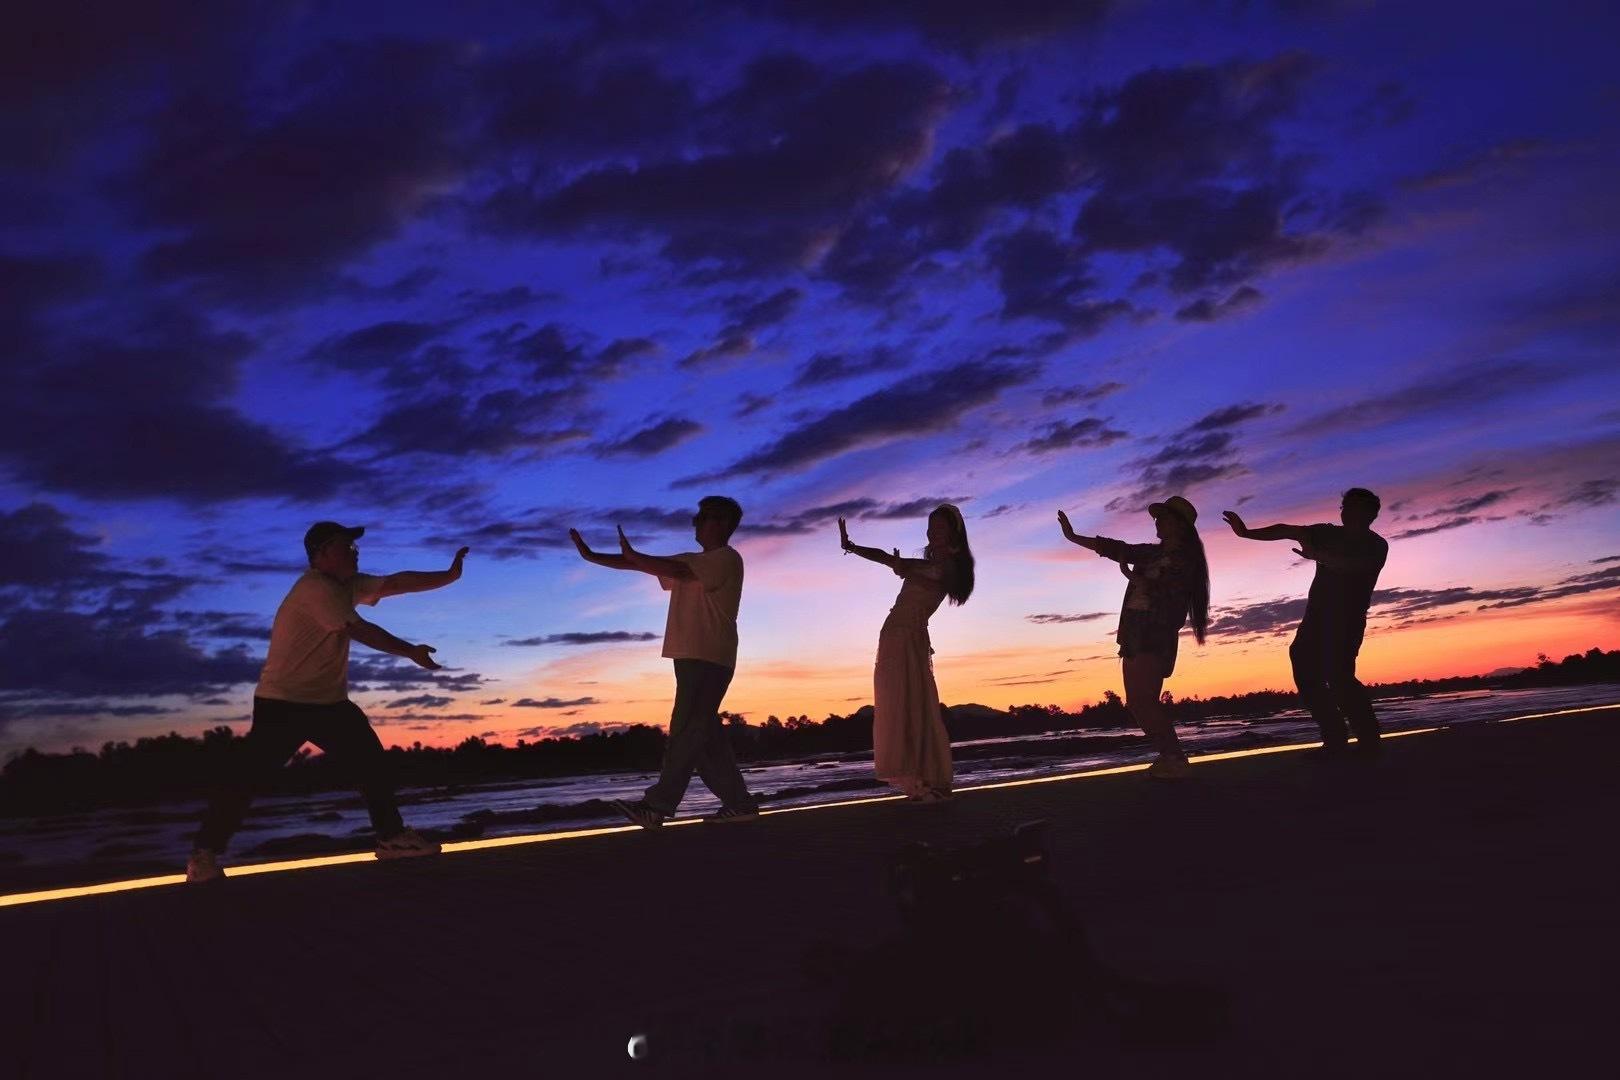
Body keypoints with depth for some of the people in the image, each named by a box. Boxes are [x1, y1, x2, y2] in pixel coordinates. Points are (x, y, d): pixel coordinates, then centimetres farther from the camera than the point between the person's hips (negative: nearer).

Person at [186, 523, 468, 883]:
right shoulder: (315, 589, -20)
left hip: (329, 702, 9)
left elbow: (397, 582, 3)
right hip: (283, 703, -9)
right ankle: (204, 854, 4)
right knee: (248, 775, -7)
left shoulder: (347, 585, 7)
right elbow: (362, 632, -21)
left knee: (373, 762, 5)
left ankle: (392, 837, 12)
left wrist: (450, 574, -7)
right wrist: (411, 652, -14)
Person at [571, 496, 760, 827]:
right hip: (691, 658, 9)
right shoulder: (692, 561, 23)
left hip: (709, 659, -9)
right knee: (704, 734, 8)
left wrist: (631, 554, -12)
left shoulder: (727, 559, -5)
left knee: (686, 730, -11)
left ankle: (657, 806, -13)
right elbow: (641, 564, 17)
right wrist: (591, 556, 9)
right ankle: (739, 803, 11)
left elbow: (676, 571, -20)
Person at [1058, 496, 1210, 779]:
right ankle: (1168, 757, 10)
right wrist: (1072, 537, 20)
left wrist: (1130, 575, -1)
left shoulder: (1185, 558, -4)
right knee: (1136, 703, 6)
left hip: (1157, 638, -8)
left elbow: (1156, 591, -14)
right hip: (1134, 636, 8)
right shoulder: (1151, 553, 18)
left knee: (1142, 700, -18)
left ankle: (1176, 759, -13)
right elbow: (1113, 548, 20)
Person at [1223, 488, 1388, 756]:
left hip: (1347, 620, -6)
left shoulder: (1376, 546, 1)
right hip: (1317, 617, 6)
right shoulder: (1329, 534, 16)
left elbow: (1351, 565, -21)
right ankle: (1336, 741, 2)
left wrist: (1315, 555, -32)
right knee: (1306, 673, -1)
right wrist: (1246, 532, -3)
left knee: (1337, 675, -21)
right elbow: (1286, 531, 7)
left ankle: (1369, 741, -14)